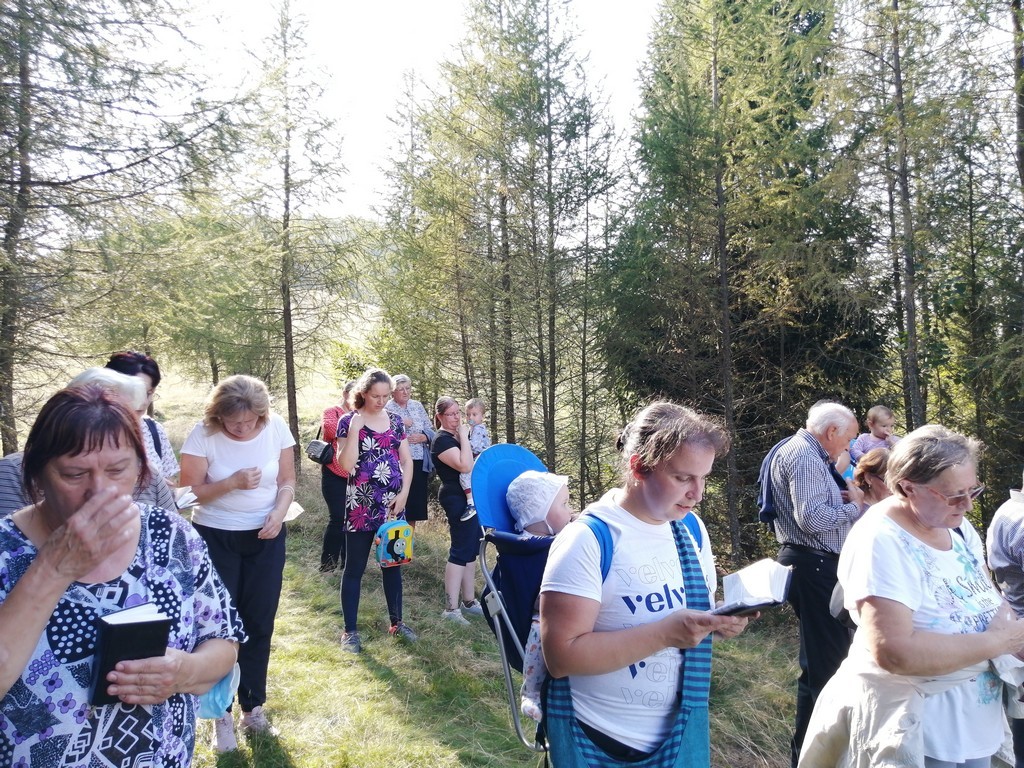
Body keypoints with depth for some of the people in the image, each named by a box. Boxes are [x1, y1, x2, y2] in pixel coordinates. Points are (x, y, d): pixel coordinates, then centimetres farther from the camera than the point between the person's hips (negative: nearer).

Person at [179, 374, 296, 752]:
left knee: (259, 624, 11)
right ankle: (222, 712, 25)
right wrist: (232, 483, -28)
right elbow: (189, 492, -13)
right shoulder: (203, 434, -17)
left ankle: (253, 706, 29)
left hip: (265, 537, 2)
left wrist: (279, 512, -18)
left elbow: (287, 481, 0)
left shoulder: (276, 428, -10)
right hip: (215, 538, -2)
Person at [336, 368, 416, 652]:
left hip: (393, 504, 4)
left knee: (392, 563, 13)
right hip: (361, 506, -4)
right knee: (354, 567, 3)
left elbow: (407, 460, 8)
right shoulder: (348, 421, -5)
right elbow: (346, 465, -15)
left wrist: (404, 493, -3)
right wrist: (354, 430, -22)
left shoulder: (395, 421, 7)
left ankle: (396, 622, 26)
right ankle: (350, 630, 13)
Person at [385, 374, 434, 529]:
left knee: (415, 505, 12)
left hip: (419, 463, 5)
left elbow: (431, 431, 13)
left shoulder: (417, 406, 12)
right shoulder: (387, 408, -4)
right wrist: (399, 423, -21)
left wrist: (423, 437, -7)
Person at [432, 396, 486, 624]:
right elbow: (465, 466, -27)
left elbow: (471, 463, 25)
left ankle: (469, 601, 22)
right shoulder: (442, 440, -14)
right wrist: (464, 436, -21)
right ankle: (451, 608, -5)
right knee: (461, 550, -9)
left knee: (472, 549, 13)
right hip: (457, 499, -10)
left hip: (470, 497, 10)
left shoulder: (458, 436, 13)